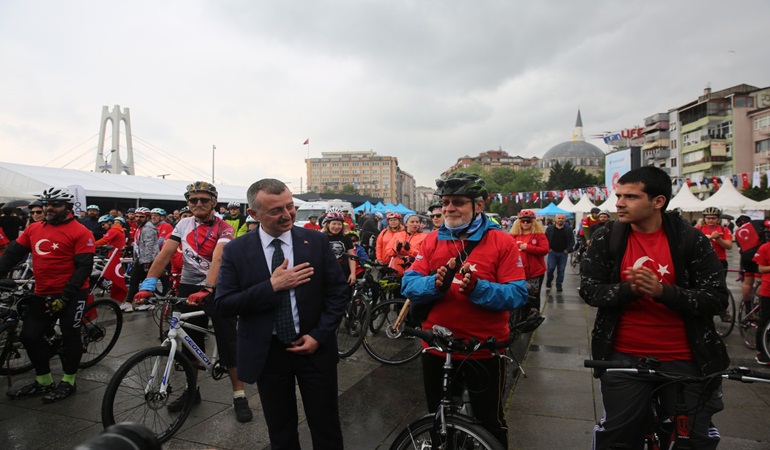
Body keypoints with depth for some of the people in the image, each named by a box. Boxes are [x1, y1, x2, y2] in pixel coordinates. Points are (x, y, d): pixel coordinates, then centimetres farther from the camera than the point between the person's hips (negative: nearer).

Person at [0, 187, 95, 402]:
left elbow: (84, 267, -17)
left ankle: (68, 382, 21)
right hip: (42, 294, 7)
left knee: (69, 336, 5)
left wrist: (64, 297, -20)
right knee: (29, 336, 10)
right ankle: (43, 381, 27)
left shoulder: (80, 232, -14)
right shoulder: (34, 229, 6)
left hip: (71, 294, -6)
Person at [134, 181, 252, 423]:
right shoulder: (183, 224, 3)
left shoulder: (224, 228, -11)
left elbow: (217, 259, -26)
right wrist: (147, 285, -14)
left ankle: (239, 395, 10)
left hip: (216, 290, -4)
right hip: (188, 289, 4)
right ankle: (192, 389, 33)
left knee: (228, 343, -2)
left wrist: (206, 290, -40)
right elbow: (164, 254, -3)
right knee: (189, 343, 14)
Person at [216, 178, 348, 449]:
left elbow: (338, 292, -3)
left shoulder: (317, 241, -6)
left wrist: (319, 335, -11)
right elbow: (224, 305, -10)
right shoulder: (236, 251, -6)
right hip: (266, 353, 1)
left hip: (315, 347, 0)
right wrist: (272, 286, -20)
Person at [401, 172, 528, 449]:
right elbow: (409, 285, -6)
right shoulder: (431, 241, 1)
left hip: (485, 351, -3)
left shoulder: (502, 241, -9)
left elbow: (517, 295, -15)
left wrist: (477, 288, -31)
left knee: (490, 424, 18)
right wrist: (436, 283, -25)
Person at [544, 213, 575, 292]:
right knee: (550, 268, -5)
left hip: (563, 253, 1)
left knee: (561, 269, 4)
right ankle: (549, 280, 22)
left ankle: (559, 284, 15)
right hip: (552, 252, -1)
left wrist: (567, 250, -6)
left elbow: (572, 241, 5)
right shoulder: (550, 228, 3)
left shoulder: (568, 229, 5)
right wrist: (548, 248, -5)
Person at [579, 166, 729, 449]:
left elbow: (717, 299, -9)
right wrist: (629, 289, -23)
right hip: (624, 358, 1)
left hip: (684, 360, 0)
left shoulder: (693, 240, -6)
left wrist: (663, 291, -25)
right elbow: (589, 291, -5)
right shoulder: (605, 239, -3)